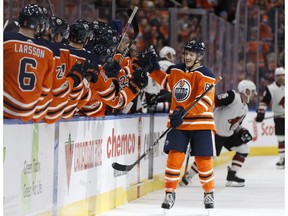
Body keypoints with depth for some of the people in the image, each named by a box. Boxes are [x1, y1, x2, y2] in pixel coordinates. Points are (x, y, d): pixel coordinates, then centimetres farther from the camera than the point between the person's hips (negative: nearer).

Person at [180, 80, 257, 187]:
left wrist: (242, 132, 1)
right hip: (215, 131, -9)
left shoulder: (244, 108, 11)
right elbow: (214, 101, -26)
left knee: (243, 148, 5)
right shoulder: (232, 96, -18)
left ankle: (231, 177, 11)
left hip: (227, 134, 9)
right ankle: (187, 177, 3)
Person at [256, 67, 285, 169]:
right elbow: (264, 101, -10)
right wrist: (260, 112, -20)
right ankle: (282, 159, 3)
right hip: (279, 117, -1)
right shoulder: (271, 88, -8)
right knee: (281, 139, -3)